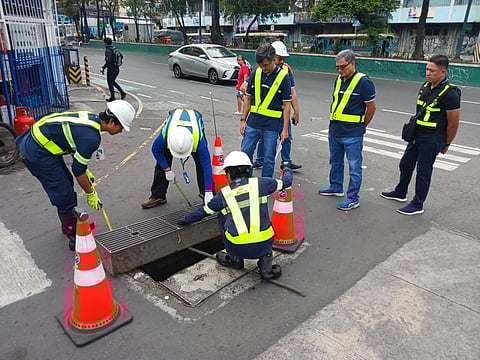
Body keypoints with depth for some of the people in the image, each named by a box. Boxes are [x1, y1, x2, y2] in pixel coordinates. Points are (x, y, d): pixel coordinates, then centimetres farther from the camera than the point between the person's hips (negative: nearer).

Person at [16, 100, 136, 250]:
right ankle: (75, 239, 9)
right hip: (38, 153, -10)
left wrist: (85, 171, 19)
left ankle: (68, 226, 39)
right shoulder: (91, 136, -25)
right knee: (65, 196, -4)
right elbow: (78, 170, -17)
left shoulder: (92, 118, 3)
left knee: (67, 182, 21)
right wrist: (91, 194, -4)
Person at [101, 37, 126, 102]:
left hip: (111, 69, -8)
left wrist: (103, 68, -18)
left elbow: (108, 61, -27)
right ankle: (122, 92, 10)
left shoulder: (108, 51, -17)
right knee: (113, 82, 21)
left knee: (110, 82, 6)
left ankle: (112, 97, 13)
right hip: (117, 68, 8)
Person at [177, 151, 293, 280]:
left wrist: (185, 220, 40)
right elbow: (286, 182, 16)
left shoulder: (223, 195, 6)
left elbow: (202, 212, 21)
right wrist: (287, 171, 40)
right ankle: (265, 261, 14)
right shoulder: (259, 183, 4)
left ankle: (234, 259, 30)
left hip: (239, 248, 0)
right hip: (264, 245, 1)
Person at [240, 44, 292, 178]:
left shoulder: (283, 77, -7)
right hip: (253, 123, 4)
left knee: (269, 158, 6)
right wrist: (243, 120, 7)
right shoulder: (255, 74, 4)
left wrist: (285, 129, -10)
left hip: (272, 125, -3)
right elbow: (248, 98, 11)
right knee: (245, 153, 8)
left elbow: (286, 105, -6)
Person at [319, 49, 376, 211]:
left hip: (352, 135, -8)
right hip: (334, 131, 8)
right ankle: (336, 187, 39)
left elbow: (371, 107, -7)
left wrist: (360, 126, 1)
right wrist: (334, 123, 15)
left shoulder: (363, 82, -12)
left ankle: (353, 198, 9)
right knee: (335, 162, 21)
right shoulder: (339, 80, 10)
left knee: (354, 167, 1)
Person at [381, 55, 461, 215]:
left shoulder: (450, 93, -19)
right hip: (416, 136, 8)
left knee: (423, 171, 3)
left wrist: (446, 144, -4)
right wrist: (413, 133, 17)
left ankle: (418, 204, 18)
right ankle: (400, 193, 40)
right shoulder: (425, 87, 5)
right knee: (406, 164, 19)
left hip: (431, 140, -8)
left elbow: (453, 124, -13)